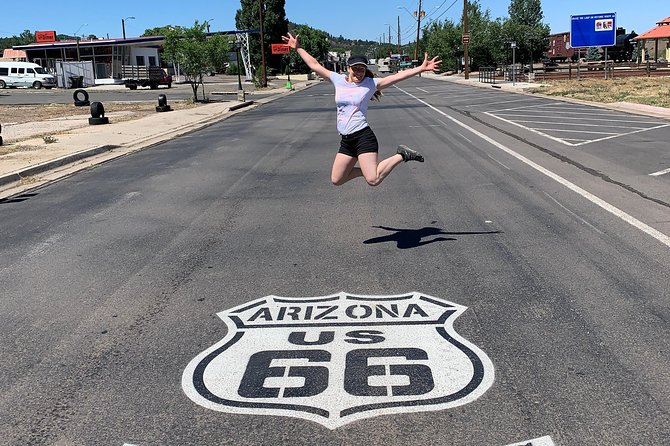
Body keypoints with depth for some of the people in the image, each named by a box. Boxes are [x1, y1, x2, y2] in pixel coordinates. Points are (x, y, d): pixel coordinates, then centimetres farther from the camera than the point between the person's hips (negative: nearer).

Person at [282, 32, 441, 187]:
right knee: (336, 180, 11)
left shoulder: (370, 83, -1)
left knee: (373, 180, -20)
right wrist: (298, 48, 17)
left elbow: (397, 76, -7)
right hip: (346, 140, 6)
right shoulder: (339, 80, 8)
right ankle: (368, 169, 29)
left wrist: (422, 68, -13)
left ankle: (401, 155, 3)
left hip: (363, 136, -6)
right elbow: (315, 65, 15)